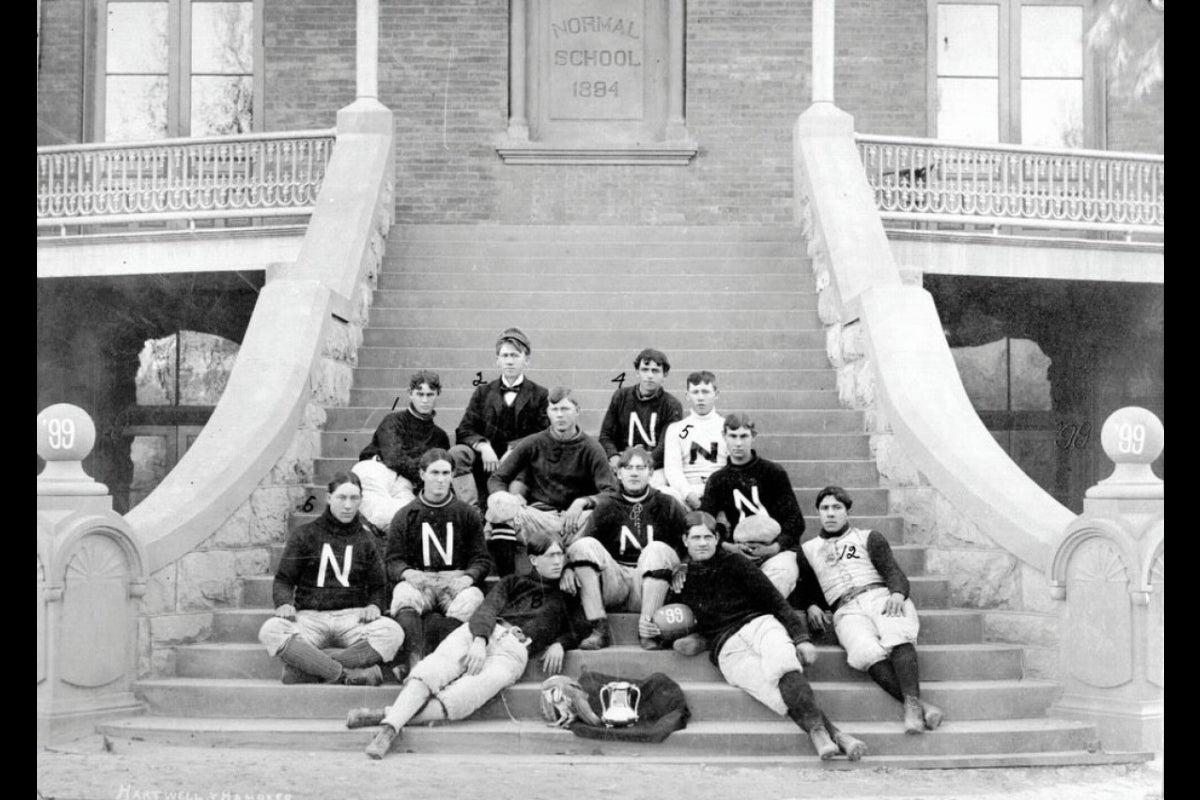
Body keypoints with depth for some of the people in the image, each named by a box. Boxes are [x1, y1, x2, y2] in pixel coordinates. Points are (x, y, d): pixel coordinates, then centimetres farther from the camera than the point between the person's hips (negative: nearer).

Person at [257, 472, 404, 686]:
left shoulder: (366, 539, 16)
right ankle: (349, 674, -40)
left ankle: (304, 670, -35)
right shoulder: (304, 535, 11)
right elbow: (283, 580, 11)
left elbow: (378, 586, 19)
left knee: (392, 631, -32)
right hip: (310, 616, -1)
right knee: (271, 630, -33)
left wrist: (374, 606, -5)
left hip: (352, 617, 1)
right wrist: (284, 603, -11)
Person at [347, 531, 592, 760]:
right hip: (480, 632, 1)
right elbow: (487, 608, 10)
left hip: (515, 648, -1)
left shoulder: (565, 597, 30)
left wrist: (560, 644, -4)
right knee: (436, 667, -30)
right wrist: (479, 640, -11)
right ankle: (390, 727, -48)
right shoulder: (513, 582, 27)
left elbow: (581, 626, 18)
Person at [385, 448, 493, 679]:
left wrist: (469, 577, -11)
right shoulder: (405, 516, 16)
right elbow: (393, 560, 9)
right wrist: (407, 573, -14)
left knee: (471, 600, -36)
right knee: (403, 596, -36)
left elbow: (482, 559, 11)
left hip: (457, 580, 0)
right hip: (417, 580, 0)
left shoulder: (468, 514, 16)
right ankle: (416, 662, -48)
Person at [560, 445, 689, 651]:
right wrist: (568, 567, -22)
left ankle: (647, 632, -27)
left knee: (659, 549, -27)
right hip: (613, 585, 1)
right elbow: (577, 540, -3)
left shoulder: (666, 506, 9)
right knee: (585, 546, -20)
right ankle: (600, 630, -25)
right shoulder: (607, 507, 10)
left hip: (648, 587, -1)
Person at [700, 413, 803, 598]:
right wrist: (728, 546, -14)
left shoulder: (774, 473, 7)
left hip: (777, 550, -2)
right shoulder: (717, 480, 14)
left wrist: (774, 548, -15)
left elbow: (796, 521, 2)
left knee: (783, 571, -36)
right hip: (736, 553, 2)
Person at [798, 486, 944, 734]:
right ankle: (920, 704, -48)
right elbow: (809, 589, 26)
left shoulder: (869, 538, 24)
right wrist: (812, 606, 2)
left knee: (898, 638, -36)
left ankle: (911, 703, -52)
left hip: (881, 596, 1)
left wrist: (897, 593, -11)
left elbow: (893, 572, 11)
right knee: (867, 652, -36)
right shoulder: (807, 550, 30)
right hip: (846, 610, 0)